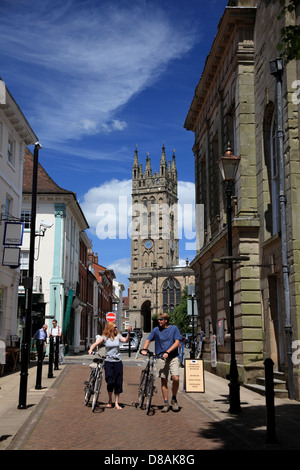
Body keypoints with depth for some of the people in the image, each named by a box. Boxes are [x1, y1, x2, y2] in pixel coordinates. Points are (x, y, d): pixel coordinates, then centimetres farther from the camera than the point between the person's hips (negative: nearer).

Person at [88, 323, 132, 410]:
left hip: (118, 361, 2)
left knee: (118, 383, 1)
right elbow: (95, 344, -5)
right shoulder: (104, 337, 2)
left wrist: (129, 333, -25)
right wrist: (91, 349, -24)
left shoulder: (118, 336, 6)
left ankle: (116, 403, 11)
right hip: (108, 362, -2)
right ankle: (110, 401, 16)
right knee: (110, 382, -9)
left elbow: (126, 340, -10)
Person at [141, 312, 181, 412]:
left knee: (176, 378, -15)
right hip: (161, 358, 2)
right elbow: (148, 340, 10)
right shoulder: (156, 330, 8)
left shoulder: (174, 328, 3)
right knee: (164, 381, 3)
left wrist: (167, 352, -15)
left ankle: (174, 399, 8)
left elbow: (177, 342, -4)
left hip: (173, 358, -2)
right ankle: (166, 403, 13)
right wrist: (144, 349, -10)